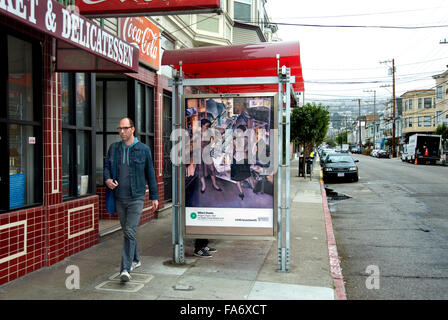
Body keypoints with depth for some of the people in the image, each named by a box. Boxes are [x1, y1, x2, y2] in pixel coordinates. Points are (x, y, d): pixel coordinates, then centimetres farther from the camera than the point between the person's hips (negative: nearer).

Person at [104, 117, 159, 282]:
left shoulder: (143, 149, -2)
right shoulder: (113, 148, 6)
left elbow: (150, 173, 3)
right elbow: (107, 167, 10)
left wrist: (154, 196, 5)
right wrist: (107, 179, -14)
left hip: (136, 198, -4)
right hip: (119, 198, 4)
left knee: (130, 232, -12)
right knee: (127, 231, 15)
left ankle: (125, 269, -12)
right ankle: (135, 260, 34)